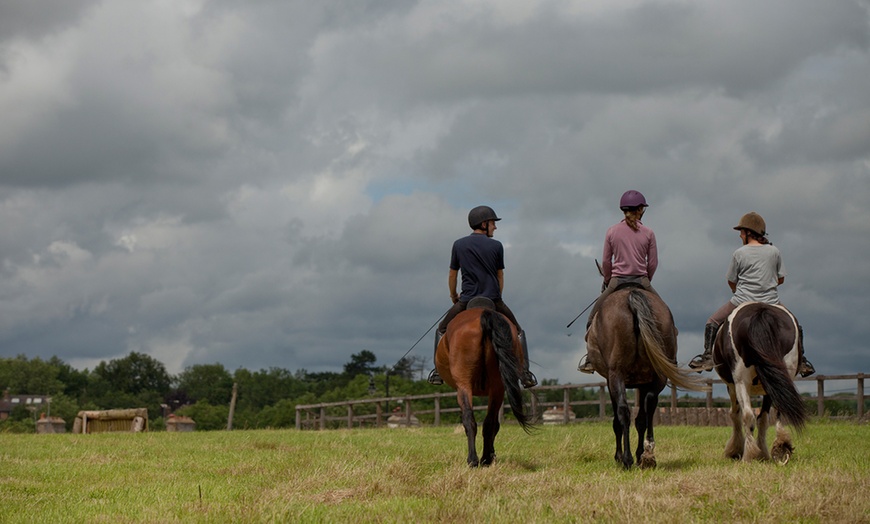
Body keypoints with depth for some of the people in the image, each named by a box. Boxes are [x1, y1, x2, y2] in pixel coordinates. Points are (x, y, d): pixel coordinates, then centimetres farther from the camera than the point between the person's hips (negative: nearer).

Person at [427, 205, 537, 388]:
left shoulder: (459, 245, 5)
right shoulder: (496, 246, 2)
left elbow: (452, 275, 10)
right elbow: (500, 276, 9)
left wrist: (454, 296, 26)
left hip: (466, 301, 1)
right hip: (493, 300, -1)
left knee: (442, 330, 20)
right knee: (518, 332, 16)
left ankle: (438, 371, 7)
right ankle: (525, 373, 5)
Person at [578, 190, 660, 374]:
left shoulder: (612, 231, 1)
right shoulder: (648, 233, 0)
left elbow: (606, 261, 4)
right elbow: (653, 263, 3)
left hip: (617, 281, 0)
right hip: (641, 281, 0)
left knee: (594, 317, 12)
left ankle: (590, 357, 1)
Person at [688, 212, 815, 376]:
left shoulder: (739, 253, -3)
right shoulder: (774, 251, 4)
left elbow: (732, 283, 5)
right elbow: (781, 279, 12)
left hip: (743, 301, -2)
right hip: (771, 303, 2)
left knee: (712, 322, 14)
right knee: (795, 327, 24)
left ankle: (708, 356, -1)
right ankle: (800, 360, 14)